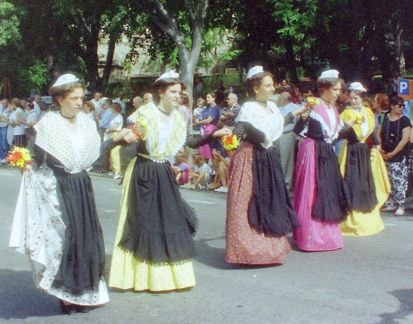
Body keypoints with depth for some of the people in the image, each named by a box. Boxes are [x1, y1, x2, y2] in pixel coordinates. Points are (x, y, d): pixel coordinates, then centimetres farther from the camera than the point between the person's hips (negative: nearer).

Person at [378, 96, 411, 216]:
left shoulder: (404, 120, -5)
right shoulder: (384, 118, 5)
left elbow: (405, 139, -10)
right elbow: (378, 135, 8)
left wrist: (393, 153, -12)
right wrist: (380, 149, -5)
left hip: (400, 156, -4)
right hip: (385, 155, 4)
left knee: (399, 180, -8)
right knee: (388, 180, 9)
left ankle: (400, 205, -2)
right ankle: (391, 203, 19)